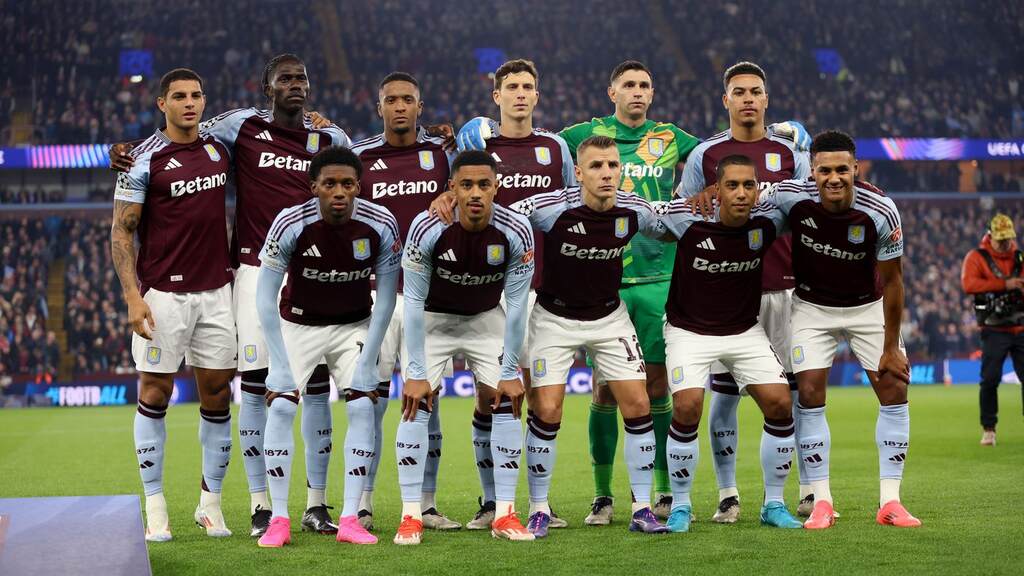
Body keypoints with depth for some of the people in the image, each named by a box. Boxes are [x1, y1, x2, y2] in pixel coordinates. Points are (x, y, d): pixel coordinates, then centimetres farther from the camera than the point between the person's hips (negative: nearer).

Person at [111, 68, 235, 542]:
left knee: (217, 394, 5)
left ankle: (211, 503, 15)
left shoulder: (218, 148, 9)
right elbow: (121, 232, -5)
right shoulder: (144, 159, -5)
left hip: (215, 289, 5)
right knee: (155, 395, -2)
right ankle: (155, 508, 5)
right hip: (163, 293, -5)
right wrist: (133, 297, -14)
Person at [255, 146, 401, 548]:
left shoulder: (380, 225, -21)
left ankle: (350, 519, -6)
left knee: (362, 407, -11)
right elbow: (265, 296, -19)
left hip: (354, 325, 1)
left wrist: (367, 362, -14)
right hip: (298, 324, -1)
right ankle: (279, 519, -5)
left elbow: (385, 297, -11)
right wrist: (280, 364, -21)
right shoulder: (290, 224, -26)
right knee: (280, 406, -13)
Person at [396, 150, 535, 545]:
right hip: (432, 319, -2)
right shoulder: (427, 228, -29)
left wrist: (510, 373, -14)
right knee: (416, 403, -15)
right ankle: (411, 515, -9)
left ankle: (504, 514, -2)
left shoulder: (516, 233, -25)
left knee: (506, 402, -9)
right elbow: (414, 302, -22)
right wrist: (416, 373, -22)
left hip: (487, 319, 2)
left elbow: (515, 306, -16)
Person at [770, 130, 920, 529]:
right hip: (812, 306, 0)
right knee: (810, 395, -10)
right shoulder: (792, 197, -25)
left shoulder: (881, 212, -26)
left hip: (868, 306, 0)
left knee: (894, 391, -6)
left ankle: (889, 501, 1)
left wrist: (891, 347, -11)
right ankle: (821, 502, -3)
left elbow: (891, 281, -15)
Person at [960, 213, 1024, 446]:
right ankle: (988, 429, 4)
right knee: (990, 379, -8)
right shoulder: (977, 257, -2)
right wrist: (1004, 284, -24)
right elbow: (969, 284, -19)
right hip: (995, 330, -3)